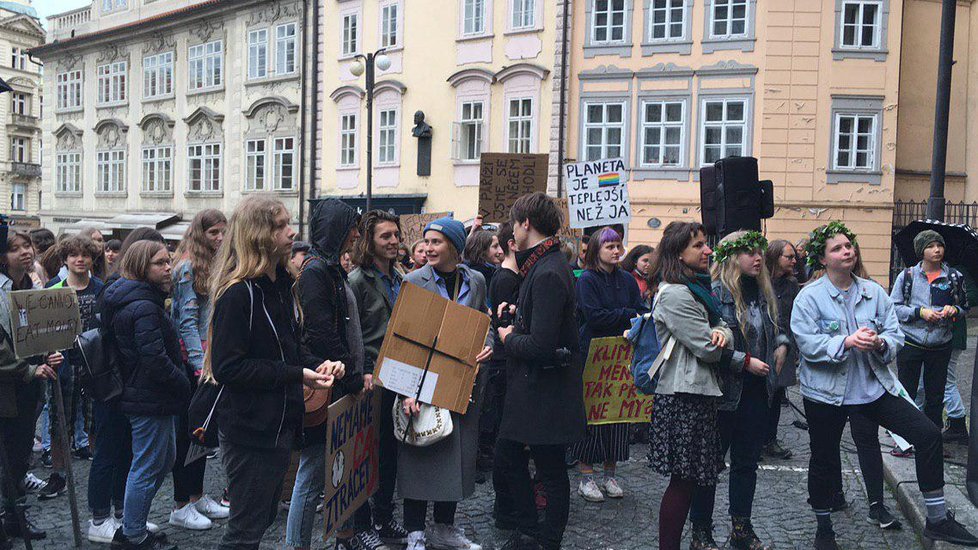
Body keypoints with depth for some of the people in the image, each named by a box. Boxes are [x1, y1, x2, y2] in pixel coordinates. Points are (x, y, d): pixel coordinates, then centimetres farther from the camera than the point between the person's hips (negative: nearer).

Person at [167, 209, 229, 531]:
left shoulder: (214, 266, 15)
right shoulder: (189, 267, -12)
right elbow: (187, 321, -17)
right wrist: (200, 365, -22)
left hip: (208, 356, 9)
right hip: (190, 358, -9)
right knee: (187, 430, -1)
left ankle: (197, 497, 25)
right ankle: (181, 507, 8)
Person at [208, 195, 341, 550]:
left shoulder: (280, 285, 10)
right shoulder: (238, 294, -18)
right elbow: (228, 367, -22)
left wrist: (317, 364, 0)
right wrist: (297, 375, -22)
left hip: (281, 424, 9)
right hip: (249, 430, -9)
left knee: (264, 518, 19)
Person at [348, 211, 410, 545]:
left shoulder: (400, 279, 13)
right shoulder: (358, 281, -10)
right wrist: (365, 374, -19)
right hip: (371, 381, -7)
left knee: (390, 449, 14)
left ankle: (384, 516, 27)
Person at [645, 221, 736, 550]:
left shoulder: (697, 288, 17)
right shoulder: (675, 294, -16)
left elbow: (722, 325, 11)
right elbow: (709, 349, -18)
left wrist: (722, 332, -14)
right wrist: (745, 362, 0)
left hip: (698, 392, 10)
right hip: (684, 397, -10)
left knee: (691, 478, 13)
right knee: (684, 480, -4)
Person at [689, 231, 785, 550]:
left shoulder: (763, 292, 10)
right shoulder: (715, 293, -15)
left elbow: (775, 327, 28)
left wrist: (782, 344, 9)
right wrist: (746, 361, -17)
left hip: (757, 391, 7)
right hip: (724, 392, -7)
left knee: (747, 461, 15)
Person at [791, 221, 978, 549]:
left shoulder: (874, 292, 4)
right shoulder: (809, 296, -8)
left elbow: (895, 335, 2)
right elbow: (807, 343, -17)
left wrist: (880, 343, -21)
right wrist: (846, 342, -29)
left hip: (874, 387, 4)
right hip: (826, 393, -3)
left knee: (929, 435, -5)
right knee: (824, 460, 9)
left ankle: (937, 520, 8)